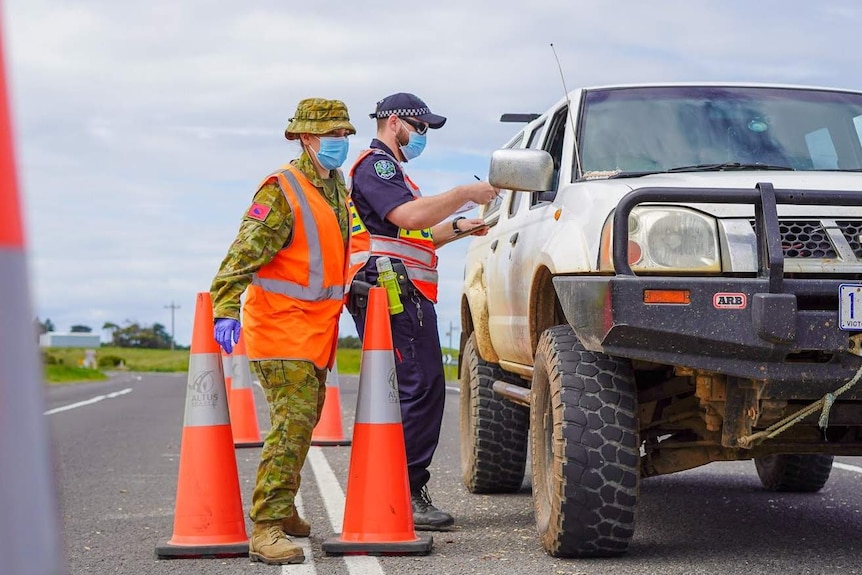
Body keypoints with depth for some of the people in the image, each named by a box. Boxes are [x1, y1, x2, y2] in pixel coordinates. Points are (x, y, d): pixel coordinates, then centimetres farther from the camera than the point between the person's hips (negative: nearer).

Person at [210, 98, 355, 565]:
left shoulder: (337, 186, 11)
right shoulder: (282, 191, -16)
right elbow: (244, 253, -23)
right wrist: (226, 311, -33)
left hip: (318, 329, 9)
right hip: (281, 327, -9)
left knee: (304, 421, 17)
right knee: (293, 421, -18)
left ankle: (281, 509, 33)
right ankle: (265, 529, -20)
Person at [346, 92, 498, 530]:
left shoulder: (388, 169, 30)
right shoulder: (375, 165, -5)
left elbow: (413, 236, 32)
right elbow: (410, 215, -21)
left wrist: (458, 227, 20)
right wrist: (466, 194, -14)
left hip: (405, 298, 11)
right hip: (394, 295, -11)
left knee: (412, 393, 11)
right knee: (420, 390, -15)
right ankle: (405, 493, -16)